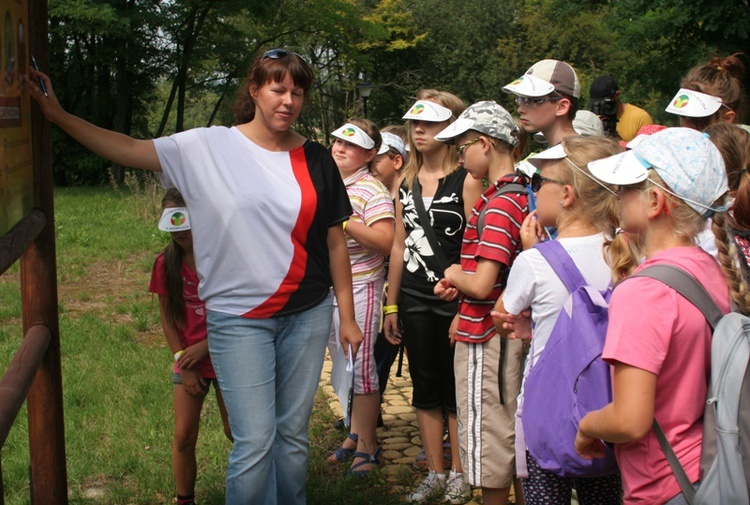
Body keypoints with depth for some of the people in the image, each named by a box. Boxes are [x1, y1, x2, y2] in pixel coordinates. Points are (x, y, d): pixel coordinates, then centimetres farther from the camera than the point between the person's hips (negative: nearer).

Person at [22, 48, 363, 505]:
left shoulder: (316, 159, 3)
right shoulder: (207, 148, -5)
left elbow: (335, 241, 7)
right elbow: (129, 150, -8)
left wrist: (347, 317, 8)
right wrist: (58, 115, -16)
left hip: (307, 314, 3)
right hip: (238, 317, -3)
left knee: (294, 433, 12)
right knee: (255, 442, -6)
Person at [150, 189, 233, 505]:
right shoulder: (167, 263, -4)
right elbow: (167, 318, 2)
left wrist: (205, 345, -15)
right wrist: (183, 363, -5)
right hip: (188, 361, 2)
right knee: (184, 438, 4)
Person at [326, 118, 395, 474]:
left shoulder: (372, 190, -12)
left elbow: (385, 242, -22)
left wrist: (346, 223, -28)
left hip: (359, 288, -8)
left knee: (359, 365, -2)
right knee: (340, 363, 15)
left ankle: (367, 445, 11)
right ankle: (354, 434, 29)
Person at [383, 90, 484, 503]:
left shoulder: (466, 181, -8)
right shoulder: (407, 182, 10)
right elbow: (399, 245, 13)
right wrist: (391, 305, 13)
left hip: (455, 297, -5)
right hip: (414, 298, 5)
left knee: (456, 390, 6)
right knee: (425, 388, 12)